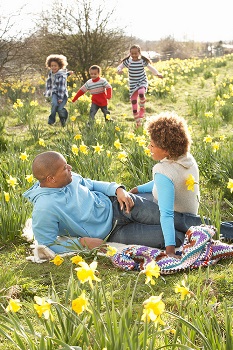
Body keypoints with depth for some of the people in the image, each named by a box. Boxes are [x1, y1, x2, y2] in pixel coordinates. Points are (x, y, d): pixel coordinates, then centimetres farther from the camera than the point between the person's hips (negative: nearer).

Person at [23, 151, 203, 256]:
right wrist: (83, 242, -23)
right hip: (111, 233, -5)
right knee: (165, 236, -17)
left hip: (115, 204, 5)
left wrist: (118, 189, -2)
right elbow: (48, 244, -18)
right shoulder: (44, 209, -25)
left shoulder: (69, 177, -5)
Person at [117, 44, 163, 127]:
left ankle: (142, 108, -3)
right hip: (133, 84, 2)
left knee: (141, 93, -36)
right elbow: (120, 67, 0)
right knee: (133, 102, 0)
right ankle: (138, 122, 14)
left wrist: (157, 74, -18)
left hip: (142, 81, -2)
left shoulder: (143, 61, -6)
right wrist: (119, 70, -24)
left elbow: (151, 68, -3)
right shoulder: (128, 61, -5)